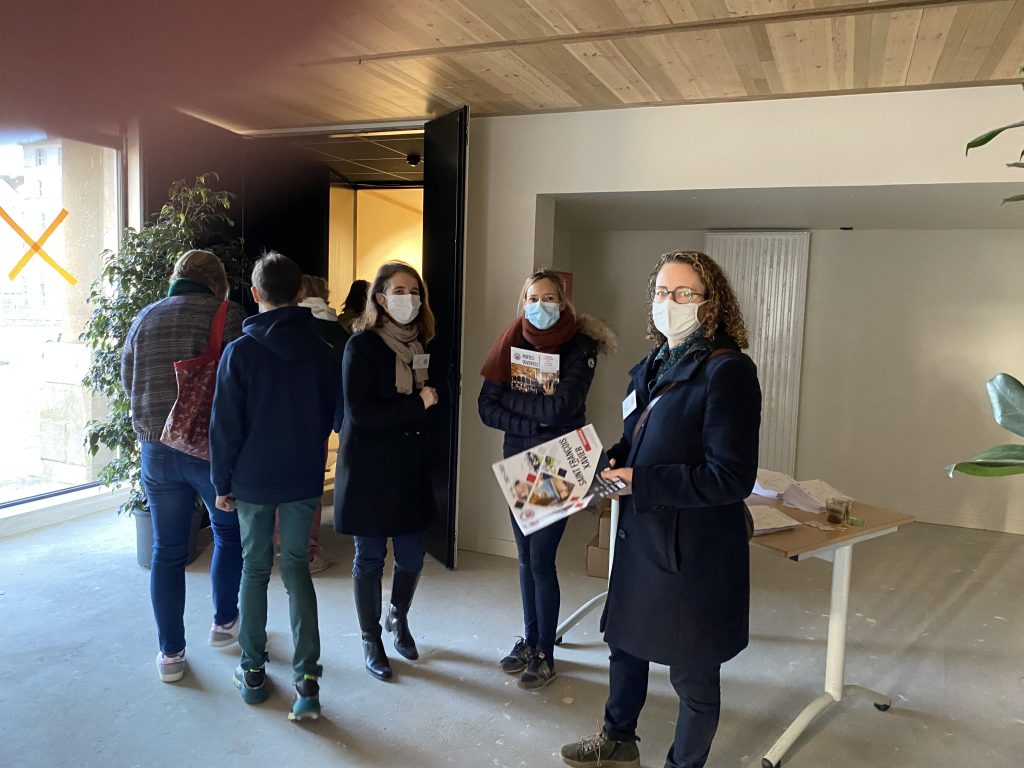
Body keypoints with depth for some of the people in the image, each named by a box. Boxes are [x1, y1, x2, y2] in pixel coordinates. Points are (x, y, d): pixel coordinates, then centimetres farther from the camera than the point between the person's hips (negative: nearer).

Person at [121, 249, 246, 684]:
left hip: (157, 449, 3)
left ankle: (170, 654, 19)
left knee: (167, 551, 12)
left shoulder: (144, 319, 6)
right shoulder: (229, 316, -8)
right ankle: (224, 623, 32)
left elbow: (127, 381, 14)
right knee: (229, 533, 20)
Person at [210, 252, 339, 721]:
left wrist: (222, 483, 2)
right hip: (304, 478, 2)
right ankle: (307, 679, 4)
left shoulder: (239, 352, -11)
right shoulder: (320, 350, -4)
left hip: (253, 479, -2)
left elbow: (226, 426, -8)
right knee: (296, 568, 10)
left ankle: (253, 672, 24)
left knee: (255, 568, 13)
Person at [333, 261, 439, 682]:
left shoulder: (420, 344, 7)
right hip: (369, 468, -5)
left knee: (411, 555, 9)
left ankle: (398, 617, 39)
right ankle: (371, 639, 28)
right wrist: (418, 404, -16)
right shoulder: (362, 345, -10)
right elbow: (360, 412, -18)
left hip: (411, 466, 5)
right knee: (370, 557, 7)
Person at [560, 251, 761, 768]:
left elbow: (732, 477, -23)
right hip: (640, 536, 8)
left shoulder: (728, 370, -18)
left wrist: (639, 482, -23)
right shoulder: (653, 368, 6)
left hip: (695, 550, -8)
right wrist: (608, 462, -2)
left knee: (692, 672, 12)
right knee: (626, 642, 24)